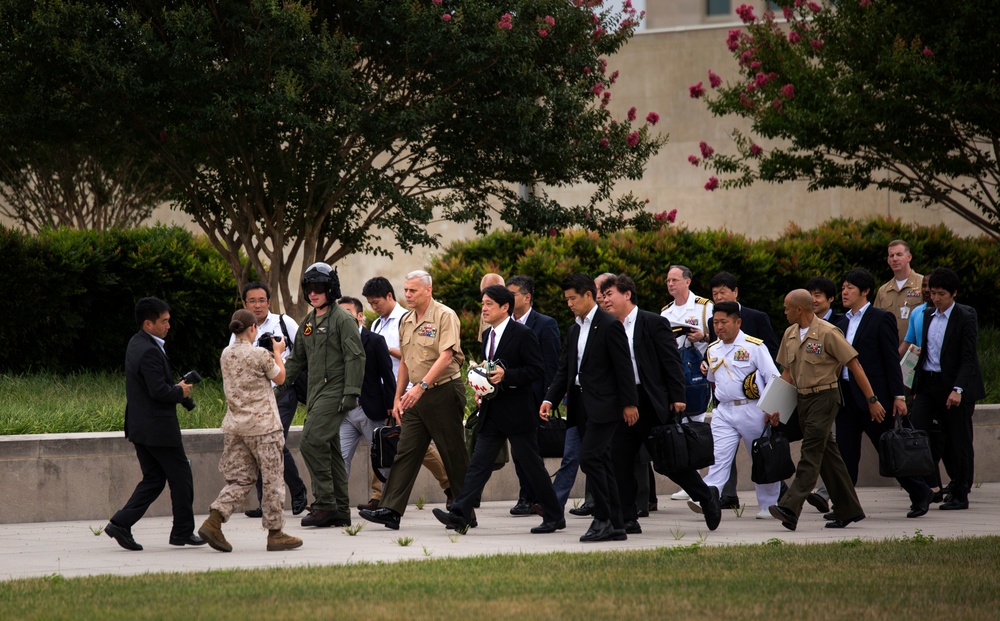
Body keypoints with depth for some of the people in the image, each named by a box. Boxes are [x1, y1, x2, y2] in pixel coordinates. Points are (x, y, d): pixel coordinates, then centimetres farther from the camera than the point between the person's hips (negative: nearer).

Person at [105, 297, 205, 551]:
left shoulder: (136, 344, 11)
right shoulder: (149, 351, -21)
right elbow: (159, 391, -26)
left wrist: (175, 387, 7)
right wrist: (180, 392, -8)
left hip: (140, 426, 10)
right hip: (159, 428, -10)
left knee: (153, 479, 13)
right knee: (181, 477, 4)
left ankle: (121, 523, 3)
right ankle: (182, 532, 12)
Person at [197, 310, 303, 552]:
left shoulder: (226, 355, 6)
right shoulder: (260, 355, -12)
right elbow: (279, 377, 3)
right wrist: (277, 353, 19)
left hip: (234, 426, 6)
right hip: (262, 425, -6)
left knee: (240, 479, 10)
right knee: (272, 479, 4)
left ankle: (213, 522, -8)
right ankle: (275, 533, 8)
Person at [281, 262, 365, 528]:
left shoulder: (342, 319, -8)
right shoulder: (308, 322, 17)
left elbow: (355, 357, -13)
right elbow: (297, 358, 26)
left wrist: (351, 393, -20)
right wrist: (283, 382, 15)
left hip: (334, 392, -9)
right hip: (315, 394, 9)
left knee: (312, 442, -18)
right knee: (330, 450, 9)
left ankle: (324, 503, -14)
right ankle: (340, 511, 12)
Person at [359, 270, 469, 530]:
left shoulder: (444, 316, -12)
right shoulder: (406, 321, 13)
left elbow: (445, 357, -22)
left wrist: (421, 386, -30)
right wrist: (398, 398, 16)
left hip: (444, 391, -7)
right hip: (417, 396, 7)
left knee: (454, 455, 0)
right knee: (405, 452, -1)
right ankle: (391, 510, -6)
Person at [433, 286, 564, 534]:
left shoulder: (523, 334, -10)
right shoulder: (488, 335, 14)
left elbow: (537, 369, -14)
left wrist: (506, 376, -24)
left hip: (517, 411, -7)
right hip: (492, 412, 7)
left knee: (531, 465, 1)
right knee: (479, 463, -1)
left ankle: (554, 517, 12)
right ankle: (460, 514, -8)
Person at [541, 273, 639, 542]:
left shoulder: (609, 326, -9)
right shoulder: (574, 330, 16)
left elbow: (623, 367, -11)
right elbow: (565, 369, 17)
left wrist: (629, 403, -13)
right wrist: (550, 399, 5)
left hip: (603, 406, -8)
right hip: (581, 405, 8)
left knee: (589, 458, -17)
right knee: (601, 462, 8)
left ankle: (604, 518, -12)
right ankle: (615, 525, 10)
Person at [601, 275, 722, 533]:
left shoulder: (653, 323, -5)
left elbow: (672, 361, -8)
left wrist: (677, 397, -14)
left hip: (653, 405, -6)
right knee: (620, 463, 1)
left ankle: (707, 497, 20)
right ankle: (627, 520, 7)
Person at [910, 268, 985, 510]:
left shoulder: (966, 317, -8)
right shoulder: (927, 316, 10)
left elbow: (969, 358, -13)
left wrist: (958, 389, -22)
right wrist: (917, 386, 15)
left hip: (953, 384, -6)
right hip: (928, 384, 6)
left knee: (957, 441, 1)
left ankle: (960, 495, 10)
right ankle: (931, 486, 4)